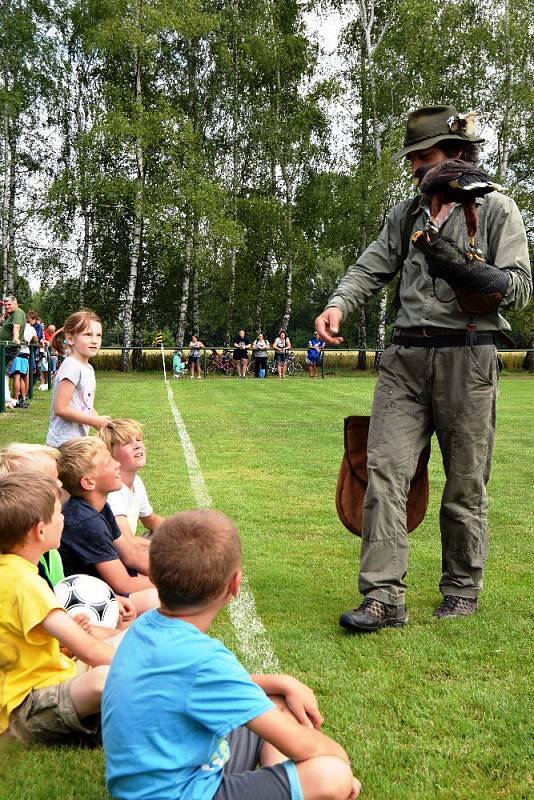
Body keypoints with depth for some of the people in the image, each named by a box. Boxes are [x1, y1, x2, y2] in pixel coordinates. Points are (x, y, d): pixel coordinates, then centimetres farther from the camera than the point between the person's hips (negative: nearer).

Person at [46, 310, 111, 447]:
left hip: (79, 439, 9)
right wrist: (96, 421, -16)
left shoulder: (88, 368, 11)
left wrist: (102, 422, 1)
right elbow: (61, 408, -21)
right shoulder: (71, 367, -16)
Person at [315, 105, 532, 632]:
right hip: (406, 357, 4)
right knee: (384, 469, -8)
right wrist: (338, 304, -10)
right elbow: (371, 268, 10)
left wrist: (462, 265, -19)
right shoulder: (406, 214, 16)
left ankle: (462, 590, 21)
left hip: (466, 357, -4)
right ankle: (383, 595, -7)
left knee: (465, 484, 5)